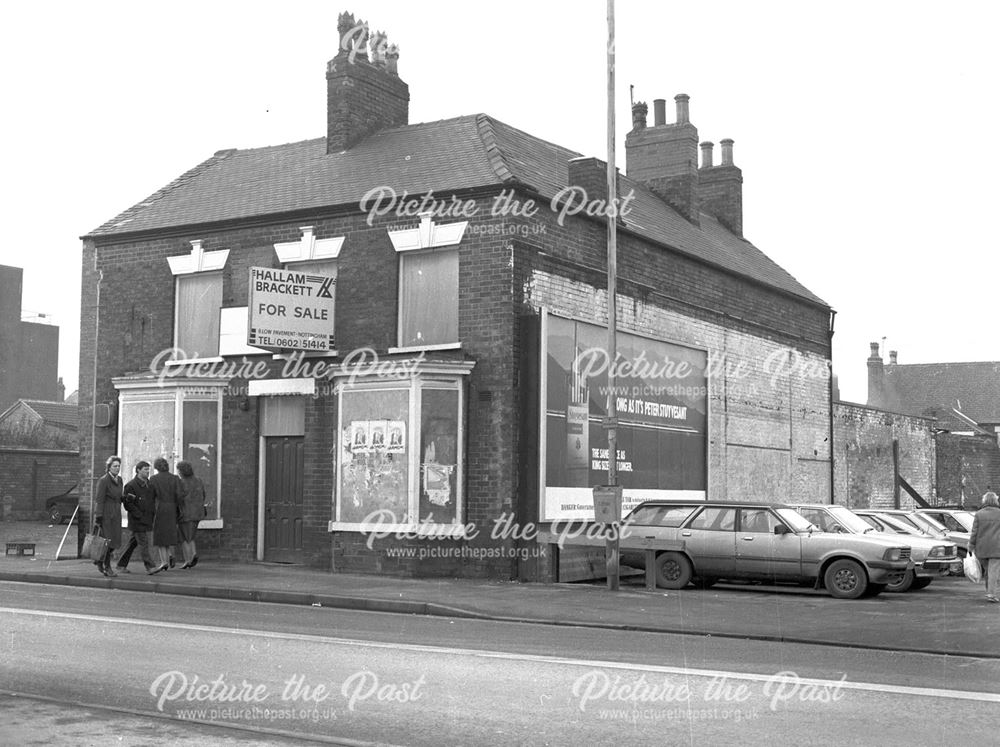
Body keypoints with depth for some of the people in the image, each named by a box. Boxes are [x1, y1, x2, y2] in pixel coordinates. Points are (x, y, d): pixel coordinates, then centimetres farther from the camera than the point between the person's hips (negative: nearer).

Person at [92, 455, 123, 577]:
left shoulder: (119, 480, 10)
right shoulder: (103, 481, -12)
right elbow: (99, 500, -14)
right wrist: (98, 518, -18)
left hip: (116, 514, 7)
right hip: (105, 513, -7)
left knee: (115, 541, 6)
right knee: (107, 540, -4)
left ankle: (99, 560, 27)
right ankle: (107, 567, 6)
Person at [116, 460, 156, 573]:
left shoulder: (148, 483, 13)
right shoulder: (131, 485, -11)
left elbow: (151, 500, 23)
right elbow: (127, 504, -13)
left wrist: (153, 513, 9)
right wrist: (140, 516, -17)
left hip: (147, 520, 8)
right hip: (137, 521, -8)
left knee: (133, 543, 12)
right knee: (143, 543, -7)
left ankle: (122, 566, 19)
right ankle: (150, 567, -8)